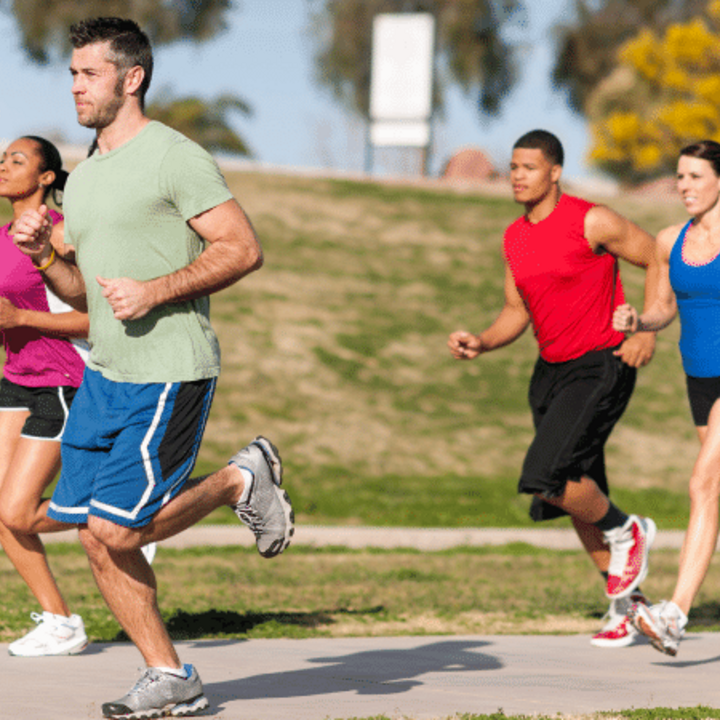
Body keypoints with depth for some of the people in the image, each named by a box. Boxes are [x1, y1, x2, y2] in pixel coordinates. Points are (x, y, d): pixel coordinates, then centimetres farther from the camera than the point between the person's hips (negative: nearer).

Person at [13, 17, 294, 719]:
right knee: (91, 534, 3)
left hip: (169, 374, -8)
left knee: (115, 529, -12)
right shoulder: (82, 179, 15)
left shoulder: (173, 157, -10)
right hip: (103, 372, 8)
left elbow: (243, 249, -13)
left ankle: (240, 481, 10)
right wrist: (43, 258, 3)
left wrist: (156, 291, -19)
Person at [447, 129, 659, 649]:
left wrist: (648, 332, -14)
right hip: (552, 371, 8)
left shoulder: (591, 222, -13)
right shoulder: (514, 238, 8)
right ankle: (626, 602, 23)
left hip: (600, 367, -7)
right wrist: (480, 344, -3)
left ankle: (625, 533, 5)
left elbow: (660, 261, -6)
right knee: (576, 493, 9)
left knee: (547, 478, -21)